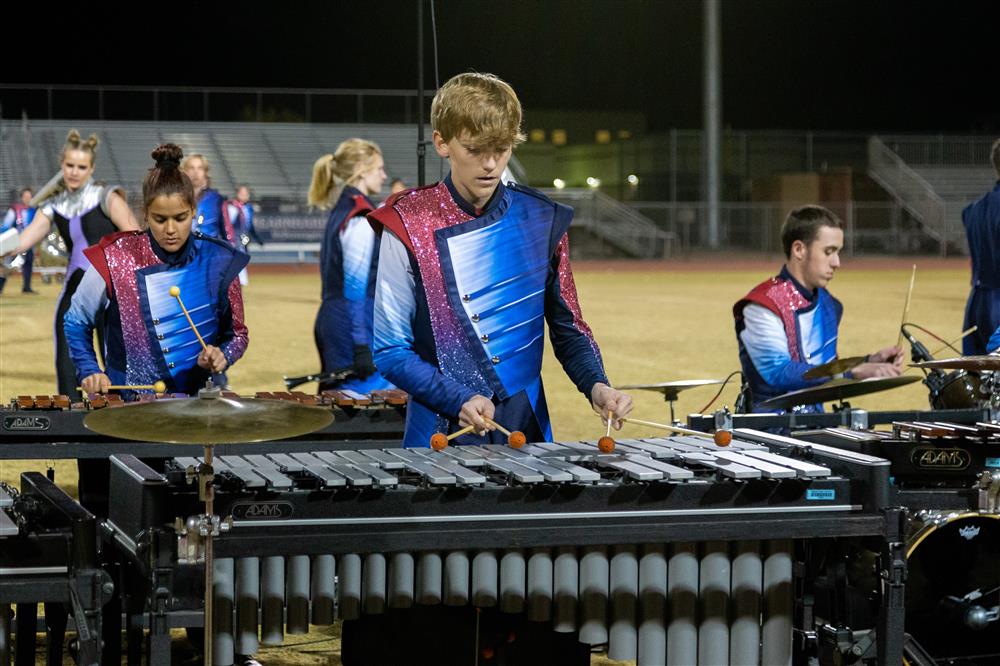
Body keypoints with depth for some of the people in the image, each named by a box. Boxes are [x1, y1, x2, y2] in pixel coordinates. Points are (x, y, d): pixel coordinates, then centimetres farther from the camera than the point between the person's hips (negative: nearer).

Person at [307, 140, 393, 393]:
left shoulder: (340, 211, 15)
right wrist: (361, 346, -20)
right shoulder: (361, 219, -14)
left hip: (331, 322, 10)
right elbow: (356, 287, -18)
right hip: (353, 327, -10)